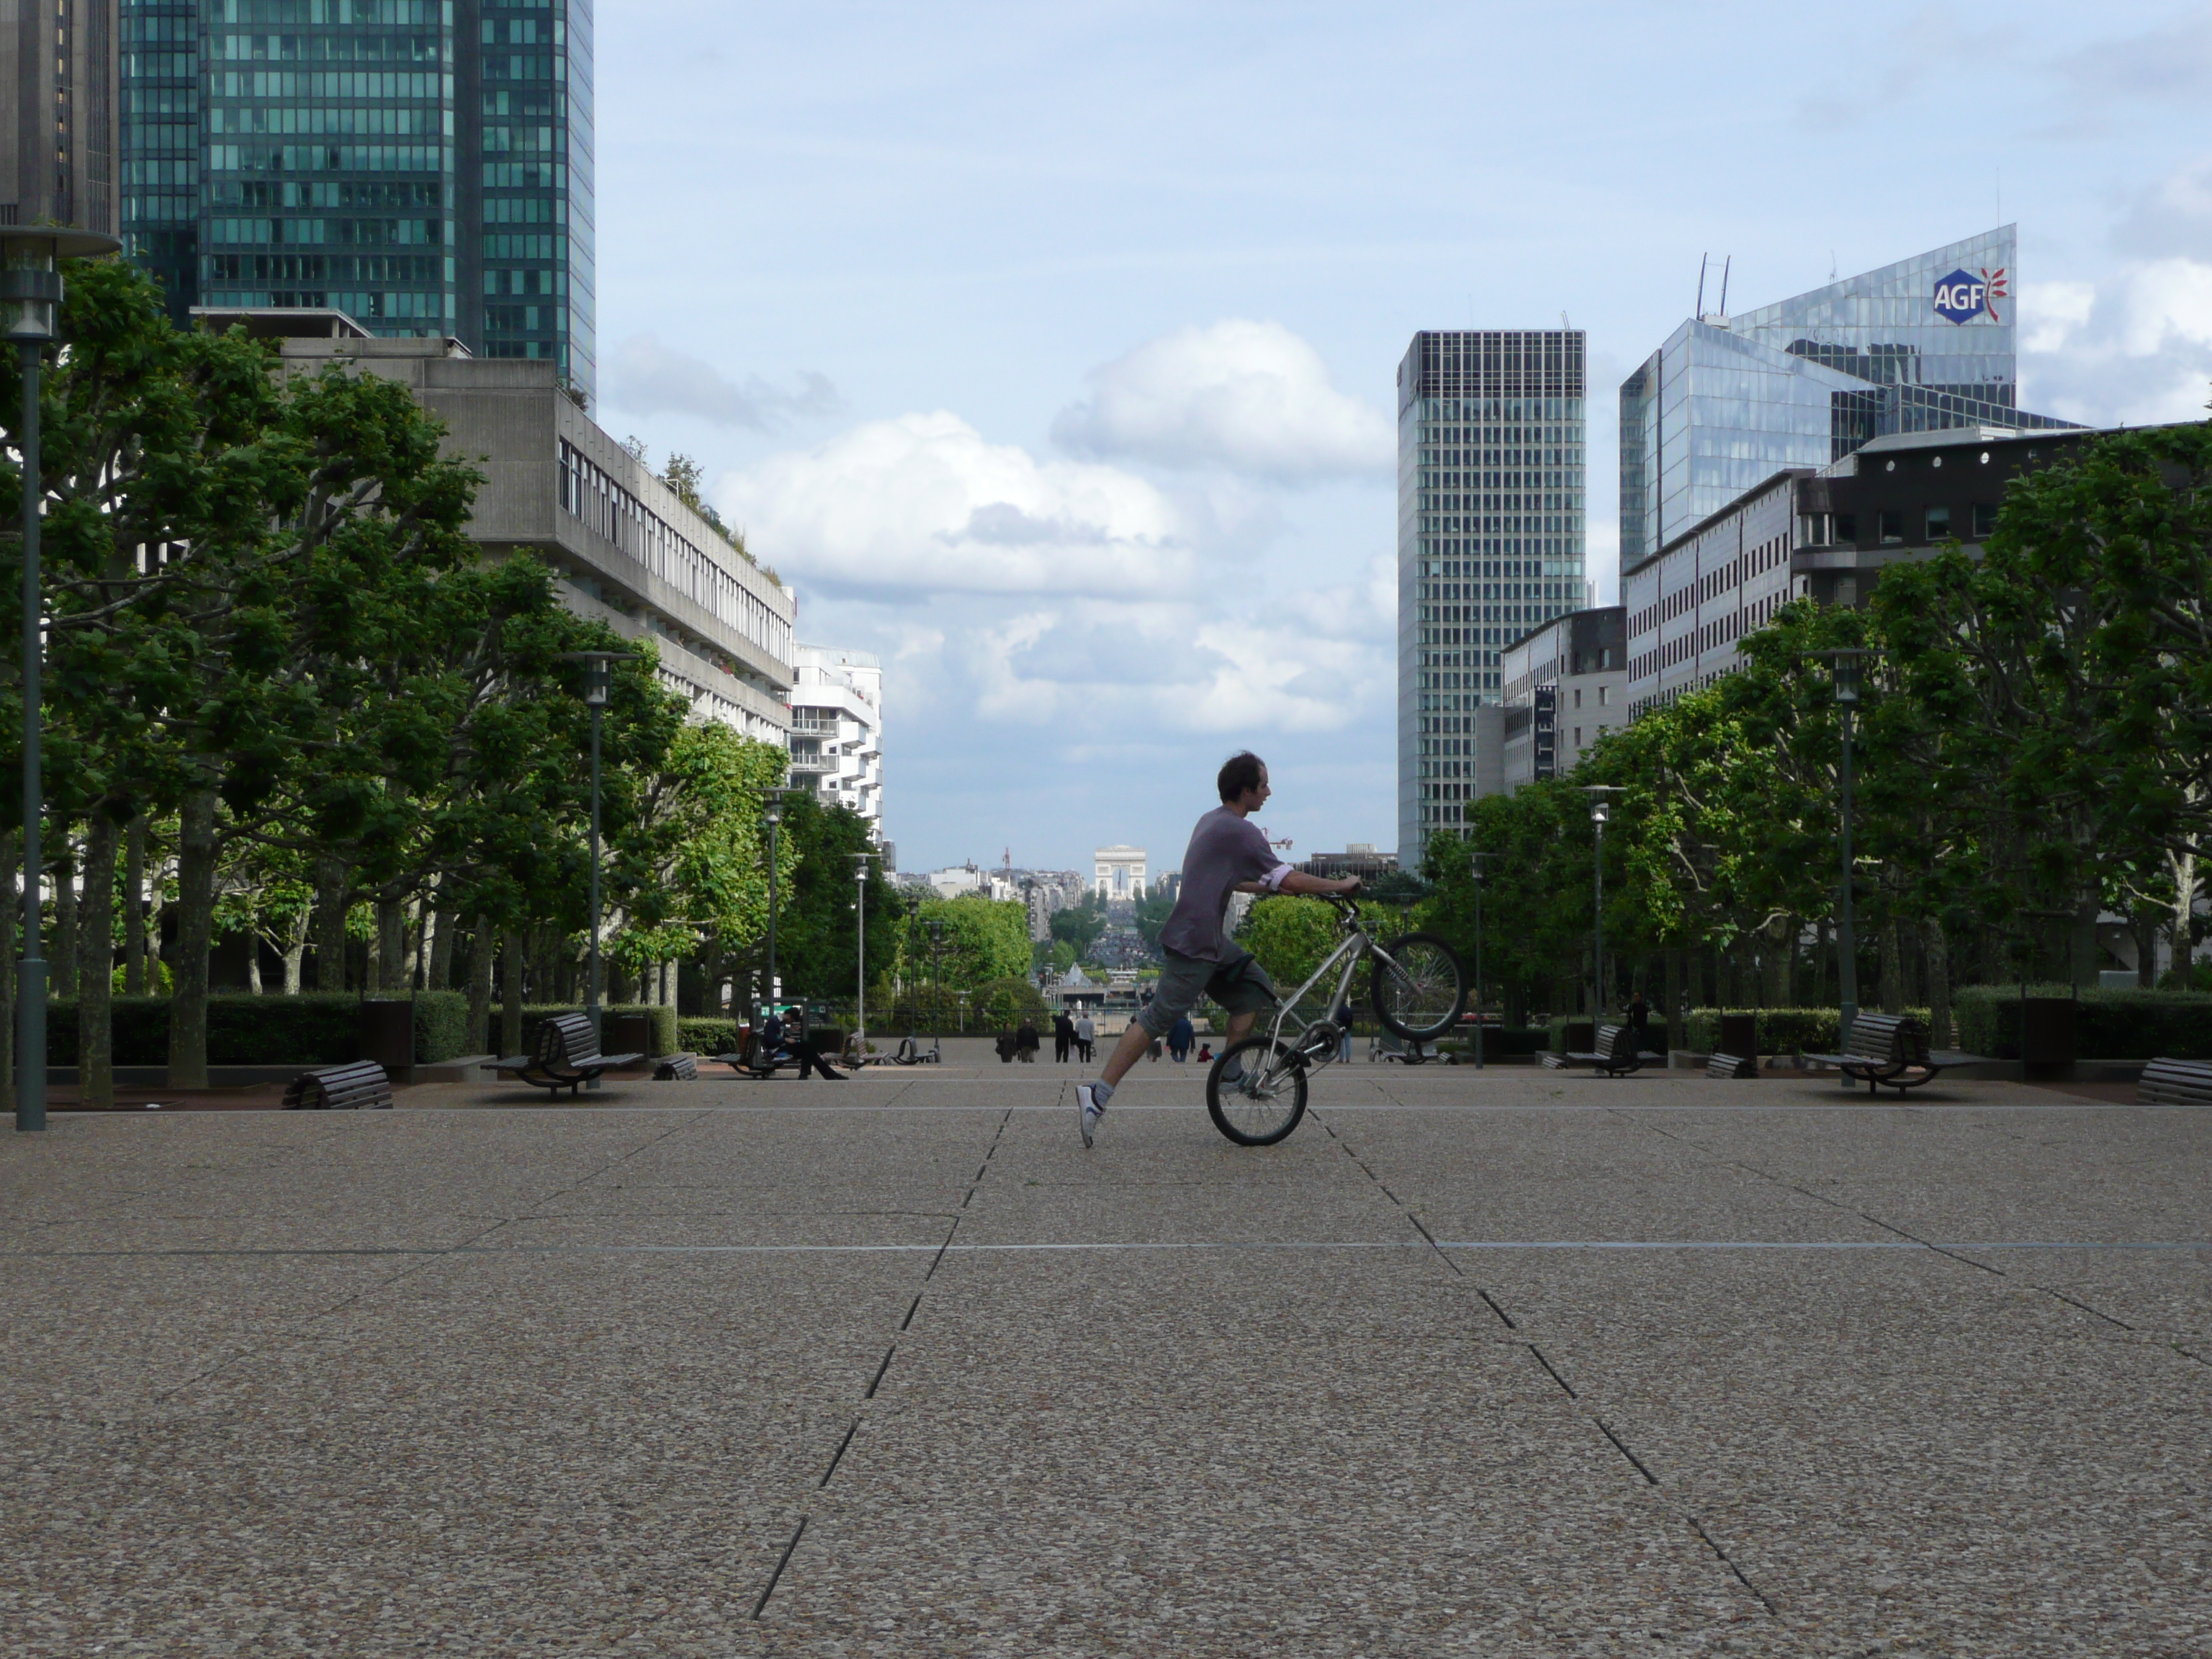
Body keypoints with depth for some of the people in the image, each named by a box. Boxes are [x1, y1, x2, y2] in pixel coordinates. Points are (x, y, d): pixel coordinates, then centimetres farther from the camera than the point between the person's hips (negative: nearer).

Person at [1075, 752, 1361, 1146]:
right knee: (1158, 1019, -11)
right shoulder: (1240, 832, -15)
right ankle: (1098, 1093, -12)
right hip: (1194, 944, -10)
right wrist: (1340, 886, -3)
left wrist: (1274, 887, 30)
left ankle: (1230, 1073, 18)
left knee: (1253, 986, 15)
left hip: (1208, 940, 10)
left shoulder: (1212, 822, 16)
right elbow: (1288, 879, -15)